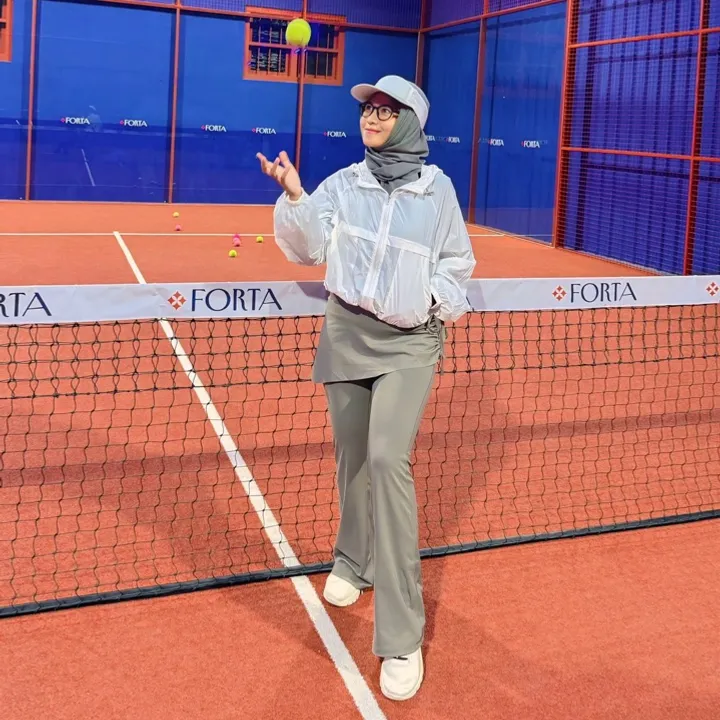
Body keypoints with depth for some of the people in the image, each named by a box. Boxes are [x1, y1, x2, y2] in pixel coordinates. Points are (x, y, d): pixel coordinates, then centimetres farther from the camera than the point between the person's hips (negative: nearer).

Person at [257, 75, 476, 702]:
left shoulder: (436, 187, 2)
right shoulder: (342, 184, 5)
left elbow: (457, 262, 11)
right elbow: (308, 249, -4)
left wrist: (441, 302, -7)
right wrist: (294, 197, -19)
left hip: (410, 341, -3)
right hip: (347, 333, 3)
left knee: (387, 458, -18)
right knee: (352, 455, 10)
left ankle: (402, 638, -13)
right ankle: (354, 561, 40)